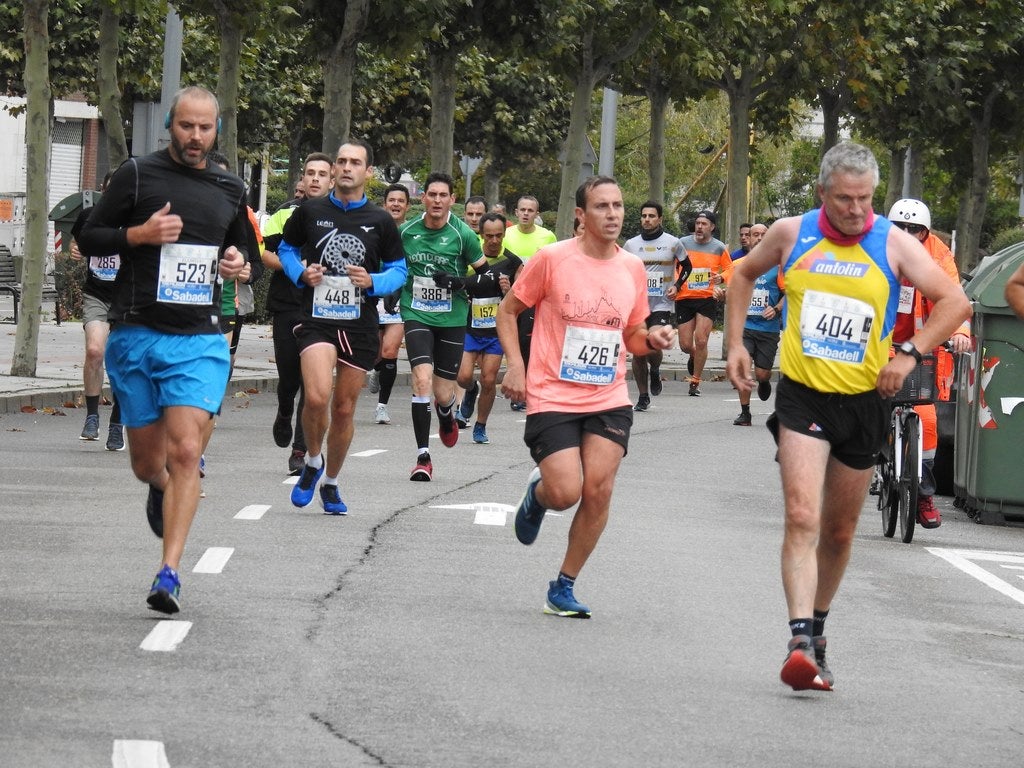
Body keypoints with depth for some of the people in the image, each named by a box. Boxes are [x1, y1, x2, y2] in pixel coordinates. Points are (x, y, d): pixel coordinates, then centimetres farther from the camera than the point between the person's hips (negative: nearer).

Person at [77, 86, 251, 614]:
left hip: (200, 341, 1)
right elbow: (88, 237, 1)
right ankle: (162, 489, 47)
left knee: (185, 452, -15)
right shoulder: (138, 174, 0)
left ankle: (169, 574, -17)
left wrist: (238, 263, 5)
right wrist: (140, 234, -15)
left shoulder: (230, 190, 11)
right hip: (136, 337, -1)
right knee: (147, 463, 8)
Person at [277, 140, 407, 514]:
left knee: (344, 408, 8)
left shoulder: (380, 221, 3)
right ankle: (312, 462, 6)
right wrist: (301, 273, -3)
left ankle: (330, 484, 27)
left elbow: (398, 270, 11)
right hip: (316, 318, -2)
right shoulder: (310, 211, 2)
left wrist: (373, 282, -10)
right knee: (317, 397, -22)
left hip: (360, 324, 2)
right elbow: (286, 247, 18)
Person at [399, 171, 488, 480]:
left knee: (443, 393, 3)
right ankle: (423, 456, -14)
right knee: (422, 378, -19)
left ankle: (447, 416, 43)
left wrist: (457, 282, -17)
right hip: (416, 316, 0)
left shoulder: (462, 234, -7)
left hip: (451, 319, 0)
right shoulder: (406, 232, 0)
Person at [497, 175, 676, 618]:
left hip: (609, 399, 3)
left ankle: (564, 587, 7)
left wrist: (652, 339, -5)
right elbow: (507, 311, 3)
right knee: (565, 493, -13)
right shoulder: (552, 259, -7)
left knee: (599, 490, -9)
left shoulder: (632, 268, 6)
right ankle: (537, 492, 27)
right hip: (552, 397, -3)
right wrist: (515, 365, -9)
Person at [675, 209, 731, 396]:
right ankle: (694, 357, 39)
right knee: (685, 345, 0)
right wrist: (676, 285, -6)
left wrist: (721, 278, -8)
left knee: (701, 340, -12)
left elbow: (730, 269, 13)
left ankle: (695, 382, 2)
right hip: (684, 298, 1)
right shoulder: (682, 243, 1)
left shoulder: (719, 248, 2)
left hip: (707, 298, -1)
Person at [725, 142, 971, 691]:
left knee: (839, 531, 14)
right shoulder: (791, 234, 0)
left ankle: (816, 630, 34)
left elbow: (955, 302, -3)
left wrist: (909, 352, -15)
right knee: (802, 518, -19)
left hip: (864, 402, 1)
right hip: (803, 397, -1)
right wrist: (735, 343, 11)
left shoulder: (893, 244, -3)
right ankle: (801, 642, -28)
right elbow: (744, 274, 19)